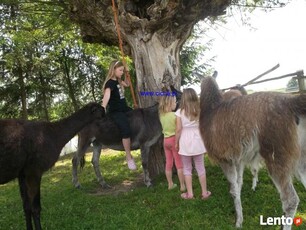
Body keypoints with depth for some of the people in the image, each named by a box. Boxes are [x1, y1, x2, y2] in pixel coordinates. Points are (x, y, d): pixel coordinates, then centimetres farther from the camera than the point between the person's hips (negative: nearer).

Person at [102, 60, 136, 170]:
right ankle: (129, 157, -18)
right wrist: (102, 109, -46)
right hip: (115, 111, -10)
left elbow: (127, 84, 32)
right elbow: (107, 95, -32)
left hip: (124, 109, 10)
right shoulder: (110, 83, -15)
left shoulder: (118, 81, 12)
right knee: (126, 129, -28)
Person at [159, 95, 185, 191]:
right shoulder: (174, 115, -16)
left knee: (168, 163, 13)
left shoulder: (162, 115, 3)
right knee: (179, 164, 4)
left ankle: (170, 184, 24)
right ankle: (182, 185, 11)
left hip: (166, 140, 6)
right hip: (174, 139, -6)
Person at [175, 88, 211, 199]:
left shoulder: (180, 112, -9)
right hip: (197, 142, 2)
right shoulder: (200, 110, -2)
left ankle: (189, 193, 17)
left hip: (185, 143, -2)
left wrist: (176, 143, 2)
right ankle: (204, 192, 23)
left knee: (187, 169, 11)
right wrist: (205, 140, 13)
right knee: (200, 168, 13)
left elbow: (178, 129, -10)